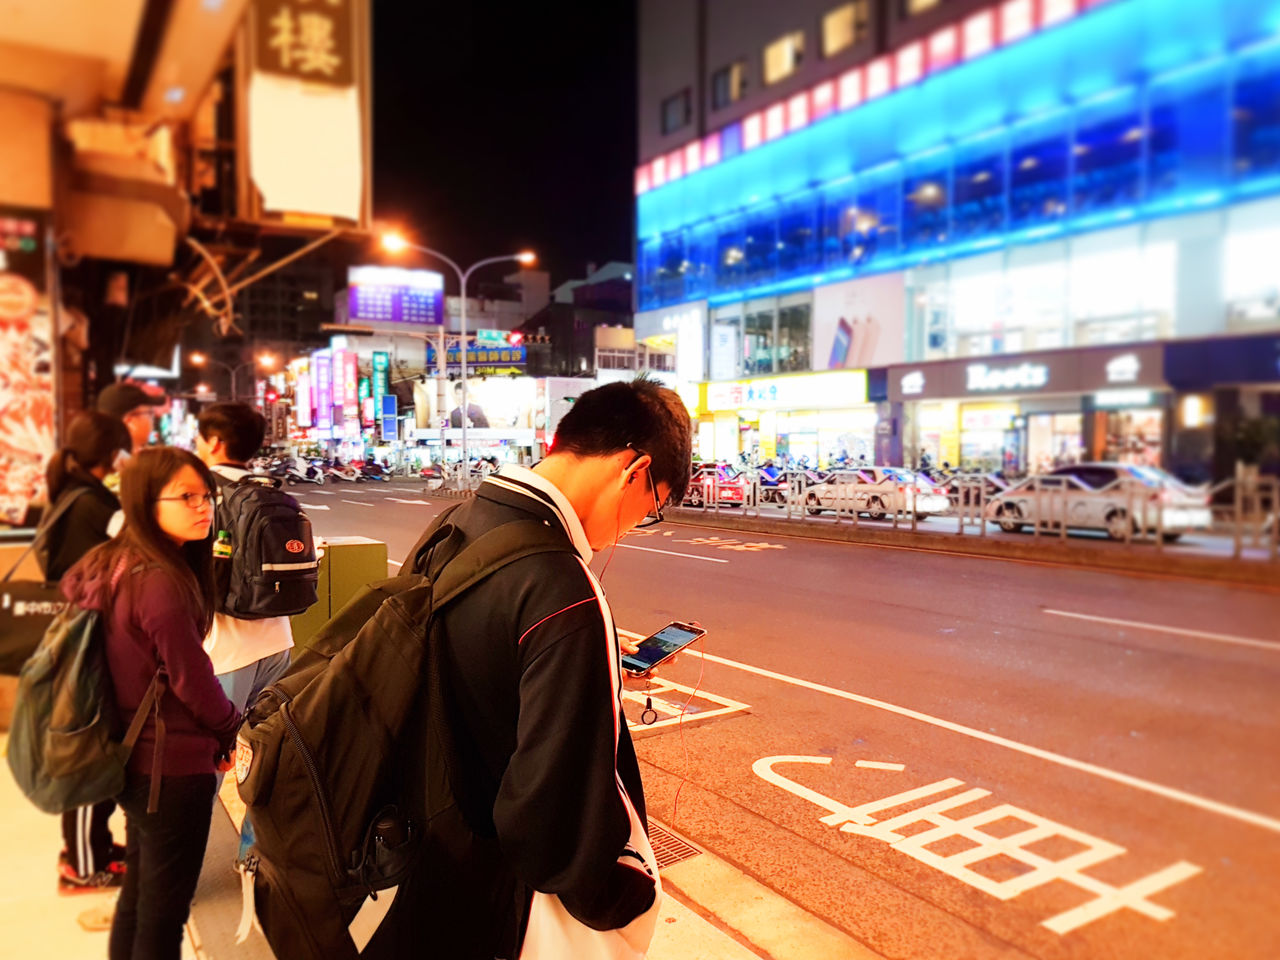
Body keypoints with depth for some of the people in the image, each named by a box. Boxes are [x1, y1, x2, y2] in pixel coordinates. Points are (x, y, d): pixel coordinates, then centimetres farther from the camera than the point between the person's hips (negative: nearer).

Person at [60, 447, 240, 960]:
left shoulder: (111, 562, 2)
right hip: (174, 765, -9)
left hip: (132, 758, 9)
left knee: (137, 894, 24)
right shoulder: (163, 582, -26)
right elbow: (192, 679, -21)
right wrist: (233, 733, -2)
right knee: (164, 911, 6)